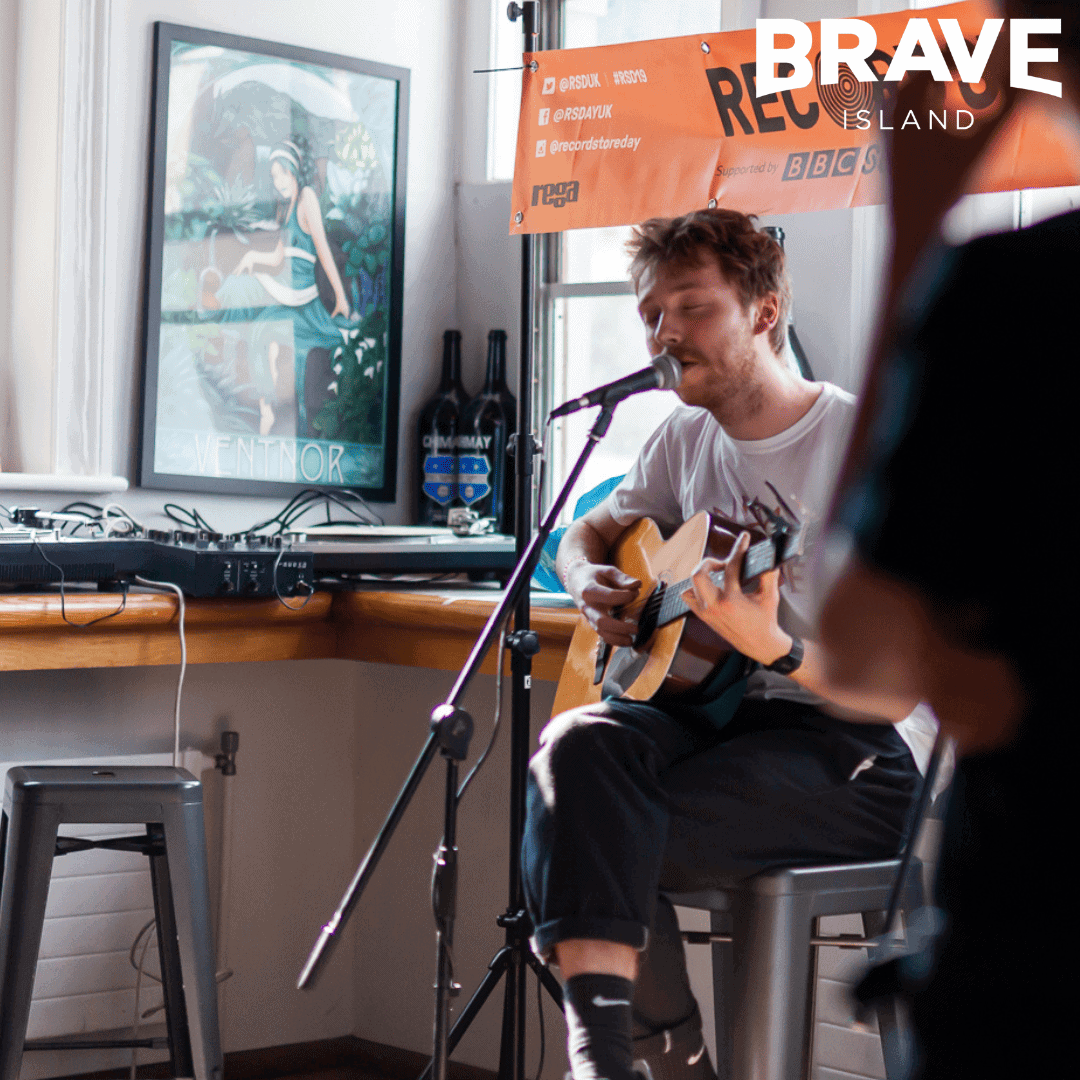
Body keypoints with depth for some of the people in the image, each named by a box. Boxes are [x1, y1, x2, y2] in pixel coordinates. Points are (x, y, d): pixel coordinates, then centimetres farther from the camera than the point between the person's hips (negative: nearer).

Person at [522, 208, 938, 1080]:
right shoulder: (688, 438, 10)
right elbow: (586, 536, 28)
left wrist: (774, 648, -33)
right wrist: (590, 582, 3)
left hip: (858, 753, -6)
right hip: (714, 711, 6)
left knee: (604, 844, -28)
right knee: (578, 746, -28)